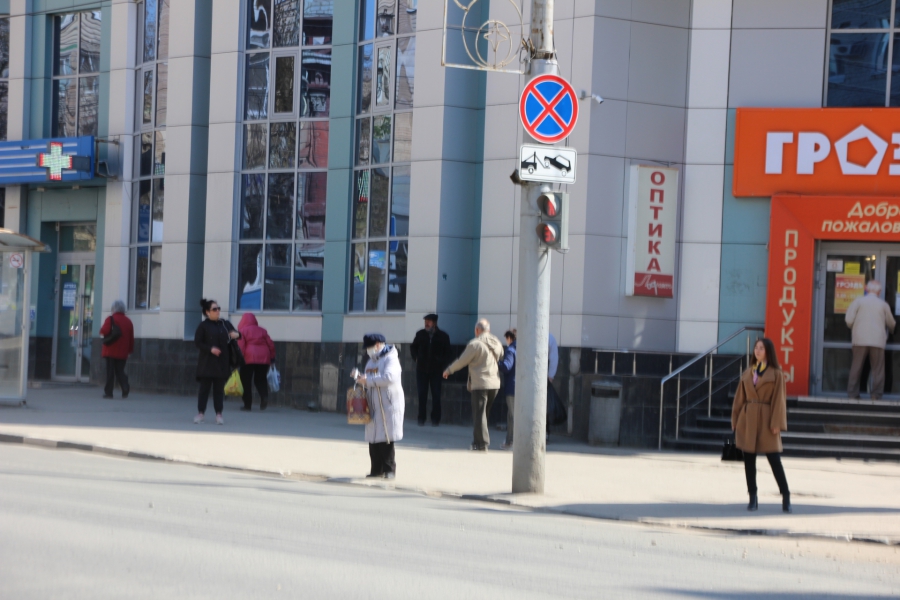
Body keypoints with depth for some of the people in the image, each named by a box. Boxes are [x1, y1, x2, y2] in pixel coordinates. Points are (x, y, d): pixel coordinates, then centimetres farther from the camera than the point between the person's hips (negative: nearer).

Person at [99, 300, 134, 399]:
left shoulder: (110, 319, -6)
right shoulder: (128, 321, 9)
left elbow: (105, 331, -20)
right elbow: (131, 338, 9)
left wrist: (101, 331, 3)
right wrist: (130, 351, 15)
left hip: (111, 352, -4)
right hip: (122, 353, 4)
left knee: (110, 372, 1)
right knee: (120, 371, 10)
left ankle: (108, 392, 2)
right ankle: (125, 387, -14)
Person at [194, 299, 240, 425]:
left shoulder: (225, 324, 10)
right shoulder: (203, 326, -1)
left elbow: (234, 333, 14)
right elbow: (197, 342, -4)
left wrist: (236, 335, -11)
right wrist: (210, 349, -18)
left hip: (222, 363, 3)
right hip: (207, 362, -3)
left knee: (219, 389, 4)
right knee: (204, 388, 2)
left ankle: (219, 414, 6)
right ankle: (200, 413, 8)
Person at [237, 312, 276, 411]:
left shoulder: (242, 331, 1)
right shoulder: (262, 331, 14)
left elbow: (240, 347, -9)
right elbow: (270, 344, 11)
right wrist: (272, 356, 17)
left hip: (248, 359, -4)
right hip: (263, 358, 4)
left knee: (246, 381, 4)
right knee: (260, 379, 13)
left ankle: (247, 404, 3)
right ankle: (264, 397, -14)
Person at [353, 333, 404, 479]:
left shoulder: (390, 359, -7)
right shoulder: (371, 361, 20)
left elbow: (389, 377, -24)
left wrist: (368, 380, -20)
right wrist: (359, 377, 5)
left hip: (388, 404, -8)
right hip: (373, 405, 8)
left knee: (386, 438, -8)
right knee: (373, 438, 3)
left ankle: (389, 469, -2)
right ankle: (377, 469, 8)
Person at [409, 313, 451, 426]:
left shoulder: (443, 336, -2)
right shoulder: (420, 334, 3)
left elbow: (447, 353, 6)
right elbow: (413, 347, 19)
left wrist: (442, 363, -4)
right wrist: (416, 358, 7)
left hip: (436, 370, -2)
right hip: (422, 369, 2)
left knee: (436, 395, -1)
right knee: (422, 395, 2)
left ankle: (435, 419, 4)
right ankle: (421, 418, 7)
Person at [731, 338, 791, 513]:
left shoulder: (776, 374, -1)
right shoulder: (748, 372, 12)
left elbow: (779, 400, -5)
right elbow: (739, 398, 13)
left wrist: (776, 424, -12)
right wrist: (735, 420, 8)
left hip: (766, 420, -4)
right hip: (747, 419, 4)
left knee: (774, 459, -6)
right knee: (749, 460, 5)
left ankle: (786, 498, 0)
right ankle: (752, 498, 11)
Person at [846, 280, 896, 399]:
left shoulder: (858, 301, 3)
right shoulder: (883, 305, 7)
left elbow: (849, 320, -5)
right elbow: (891, 324, 17)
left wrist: (853, 328, 17)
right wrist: (891, 328, 41)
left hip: (860, 340, 0)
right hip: (878, 341, 0)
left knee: (856, 368, 6)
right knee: (878, 369, 5)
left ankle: (852, 394, 4)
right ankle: (876, 395, 0)